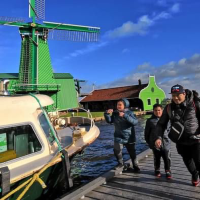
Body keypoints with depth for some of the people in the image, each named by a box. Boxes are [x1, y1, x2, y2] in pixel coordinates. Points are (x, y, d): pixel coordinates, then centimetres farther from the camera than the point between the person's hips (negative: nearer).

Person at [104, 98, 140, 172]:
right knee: (117, 151, -7)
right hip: (118, 137, 2)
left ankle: (135, 166, 34)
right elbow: (109, 121, 3)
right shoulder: (115, 113, -1)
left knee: (132, 152, 11)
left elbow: (135, 122, -27)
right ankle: (120, 163, 21)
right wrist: (107, 114, -16)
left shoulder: (129, 113, -12)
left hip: (129, 137, -2)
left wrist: (125, 116, -37)